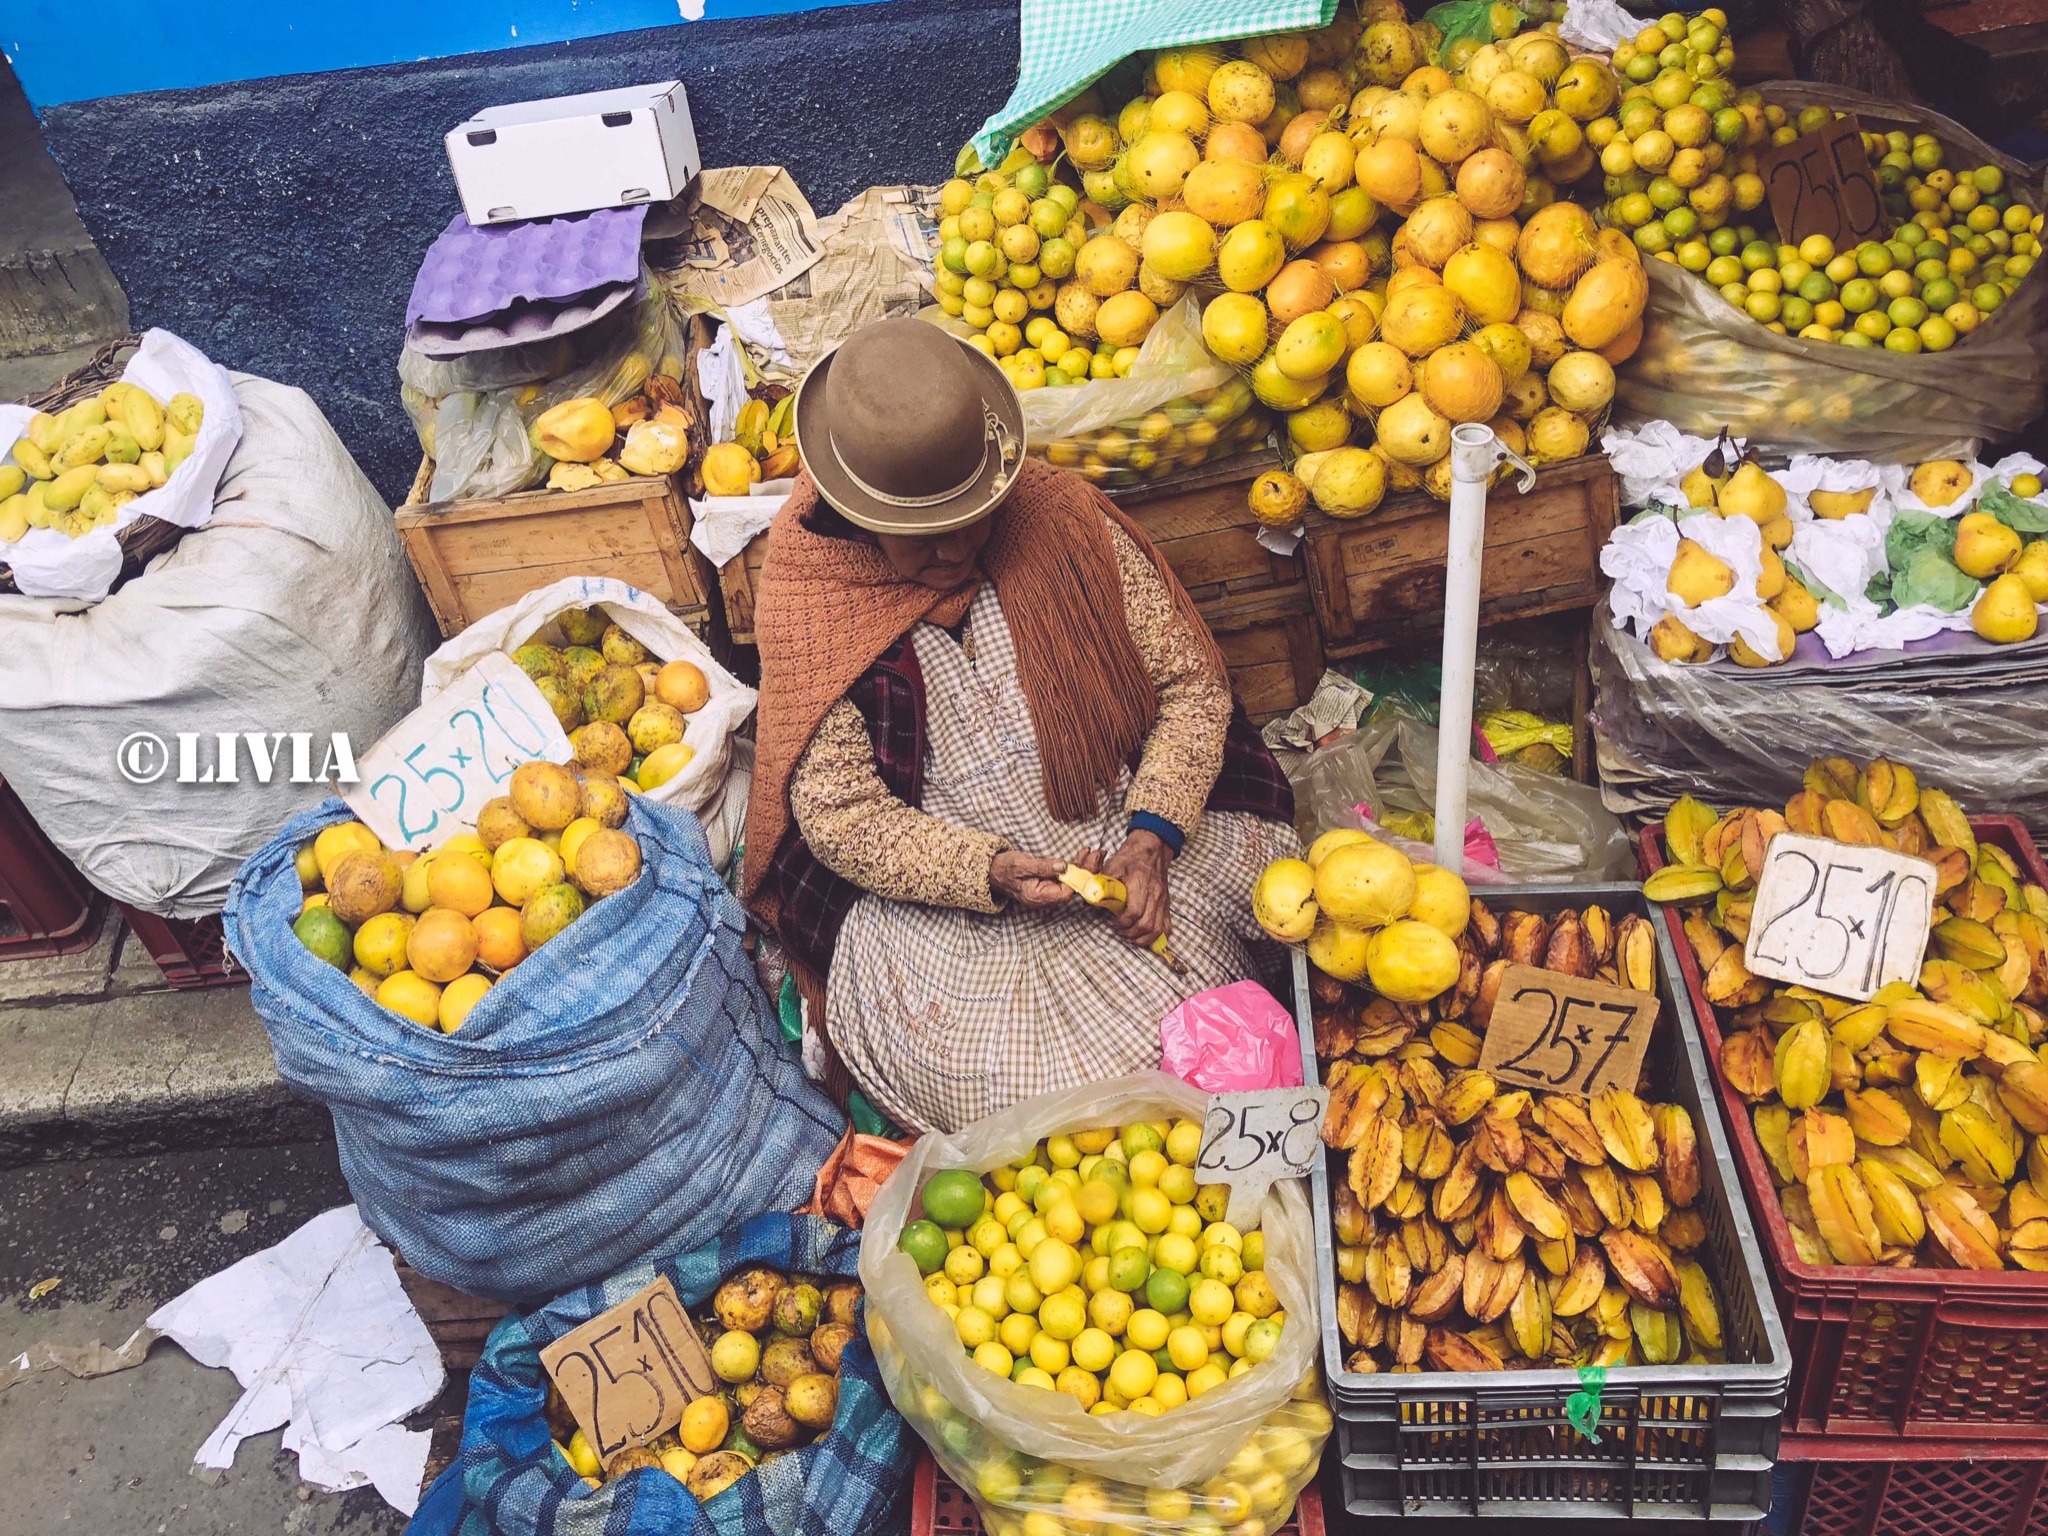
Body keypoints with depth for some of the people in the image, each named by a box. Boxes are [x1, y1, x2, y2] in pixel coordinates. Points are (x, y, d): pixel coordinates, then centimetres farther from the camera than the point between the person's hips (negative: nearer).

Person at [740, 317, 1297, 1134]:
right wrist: (988, 874, -24)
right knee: (1003, 1075, -22)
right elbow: (840, 813, -11)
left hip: (1124, 845, 2)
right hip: (930, 890, -1)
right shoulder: (810, 604, -11)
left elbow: (1190, 679, -2)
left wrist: (1153, 836, -16)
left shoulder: (1065, 522, -7)